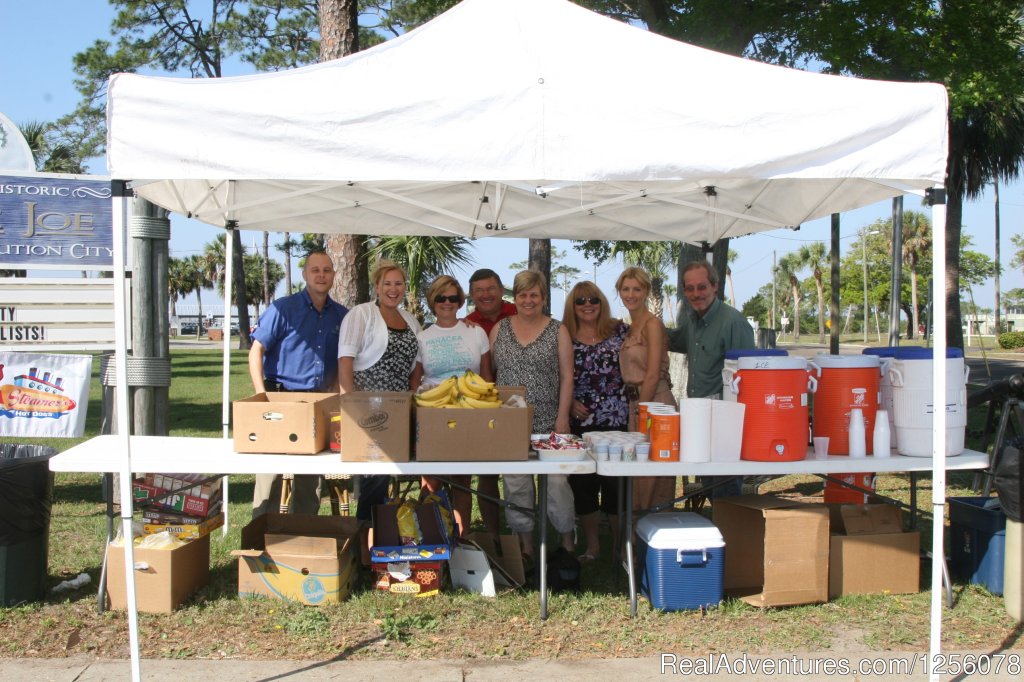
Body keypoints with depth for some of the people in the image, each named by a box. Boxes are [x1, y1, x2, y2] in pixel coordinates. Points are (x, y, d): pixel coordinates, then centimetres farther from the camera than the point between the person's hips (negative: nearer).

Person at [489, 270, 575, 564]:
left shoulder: (558, 331, 3)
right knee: (515, 482, 5)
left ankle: (567, 543, 10)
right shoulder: (499, 329, 9)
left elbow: (566, 376, 1)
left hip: (548, 421, -2)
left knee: (556, 479, -5)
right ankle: (526, 545, 18)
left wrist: (563, 416, -6)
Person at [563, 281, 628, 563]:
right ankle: (591, 546, 21)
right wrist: (570, 402, -7)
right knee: (582, 484, 6)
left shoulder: (620, 331, 4)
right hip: (578, 423, 1)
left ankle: (619, 545, 18)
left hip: (616, 421, -1)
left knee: (616, 483, 2)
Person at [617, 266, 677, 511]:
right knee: (638, 480, 13)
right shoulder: (631, 327, 16)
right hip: (636, 402, 9)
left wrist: (640, 412, -14)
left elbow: (652, 375, -15)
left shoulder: (652, 324, -10)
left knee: (652, 482, -3)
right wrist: (635, 411, 9)